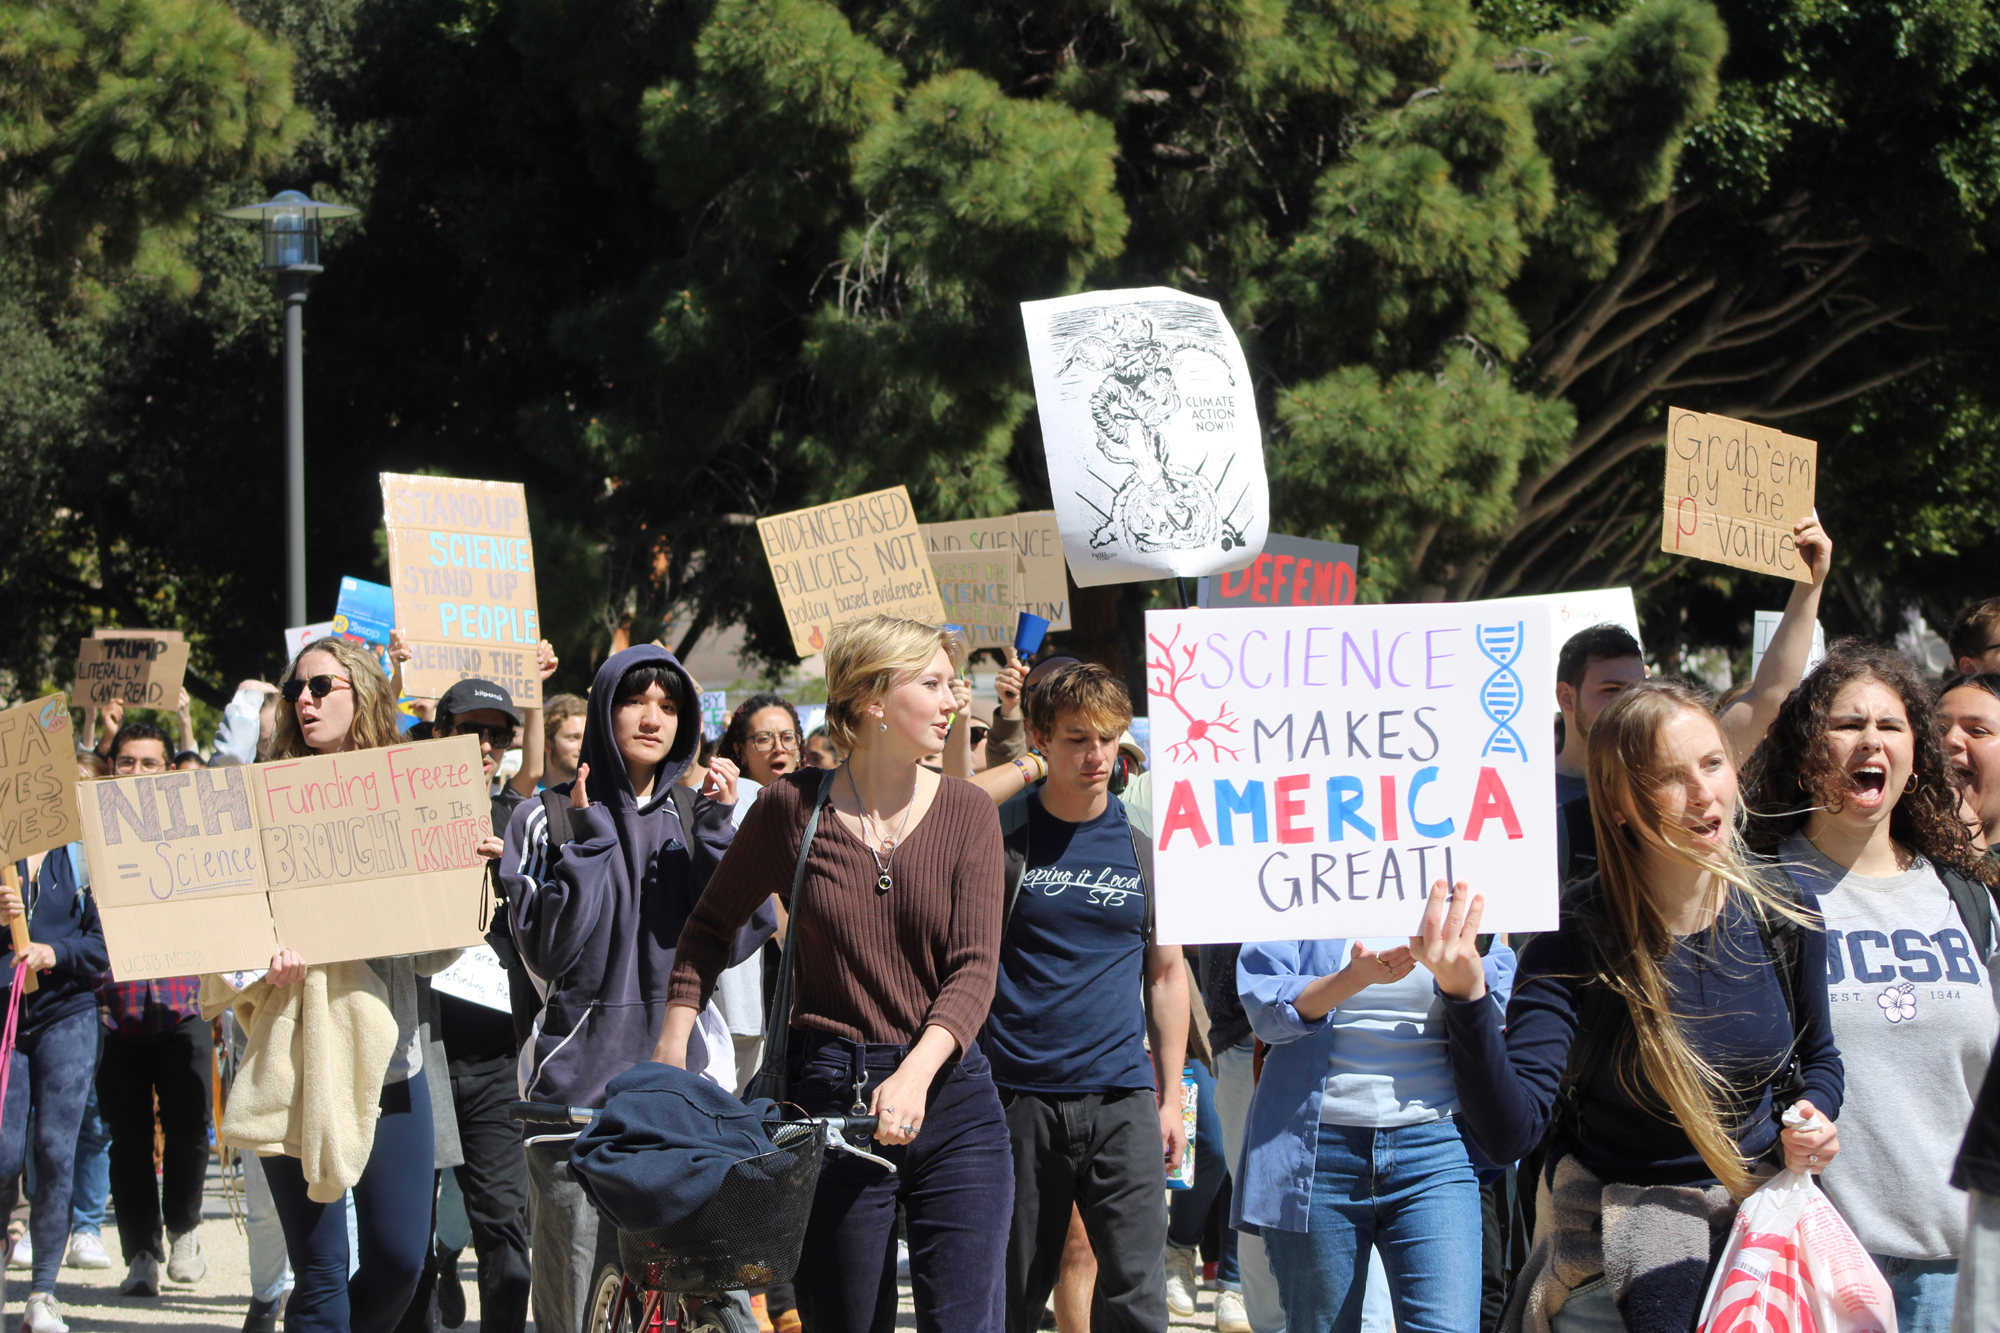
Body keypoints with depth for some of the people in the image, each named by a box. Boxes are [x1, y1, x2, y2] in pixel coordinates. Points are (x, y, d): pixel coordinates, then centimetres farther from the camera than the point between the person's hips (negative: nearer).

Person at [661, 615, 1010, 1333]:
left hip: (951, 1094, 1)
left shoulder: (967, 810, 2)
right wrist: (671, 1049, 6)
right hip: (829, 1096, -1)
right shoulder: (792, 807, 0)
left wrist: (915, 1074, -21)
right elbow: (711, 925, 14)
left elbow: (975, 967, -5)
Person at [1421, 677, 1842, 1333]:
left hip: (1761, 1211, 4)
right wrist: (1465, 996, -42)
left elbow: (1817, 1058, 16)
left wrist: (1814, 1115, -7)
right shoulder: (1574, 940, -18)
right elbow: (1508, 1132, -28)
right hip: (1615, 1234, -4)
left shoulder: (1784, 918, -5)